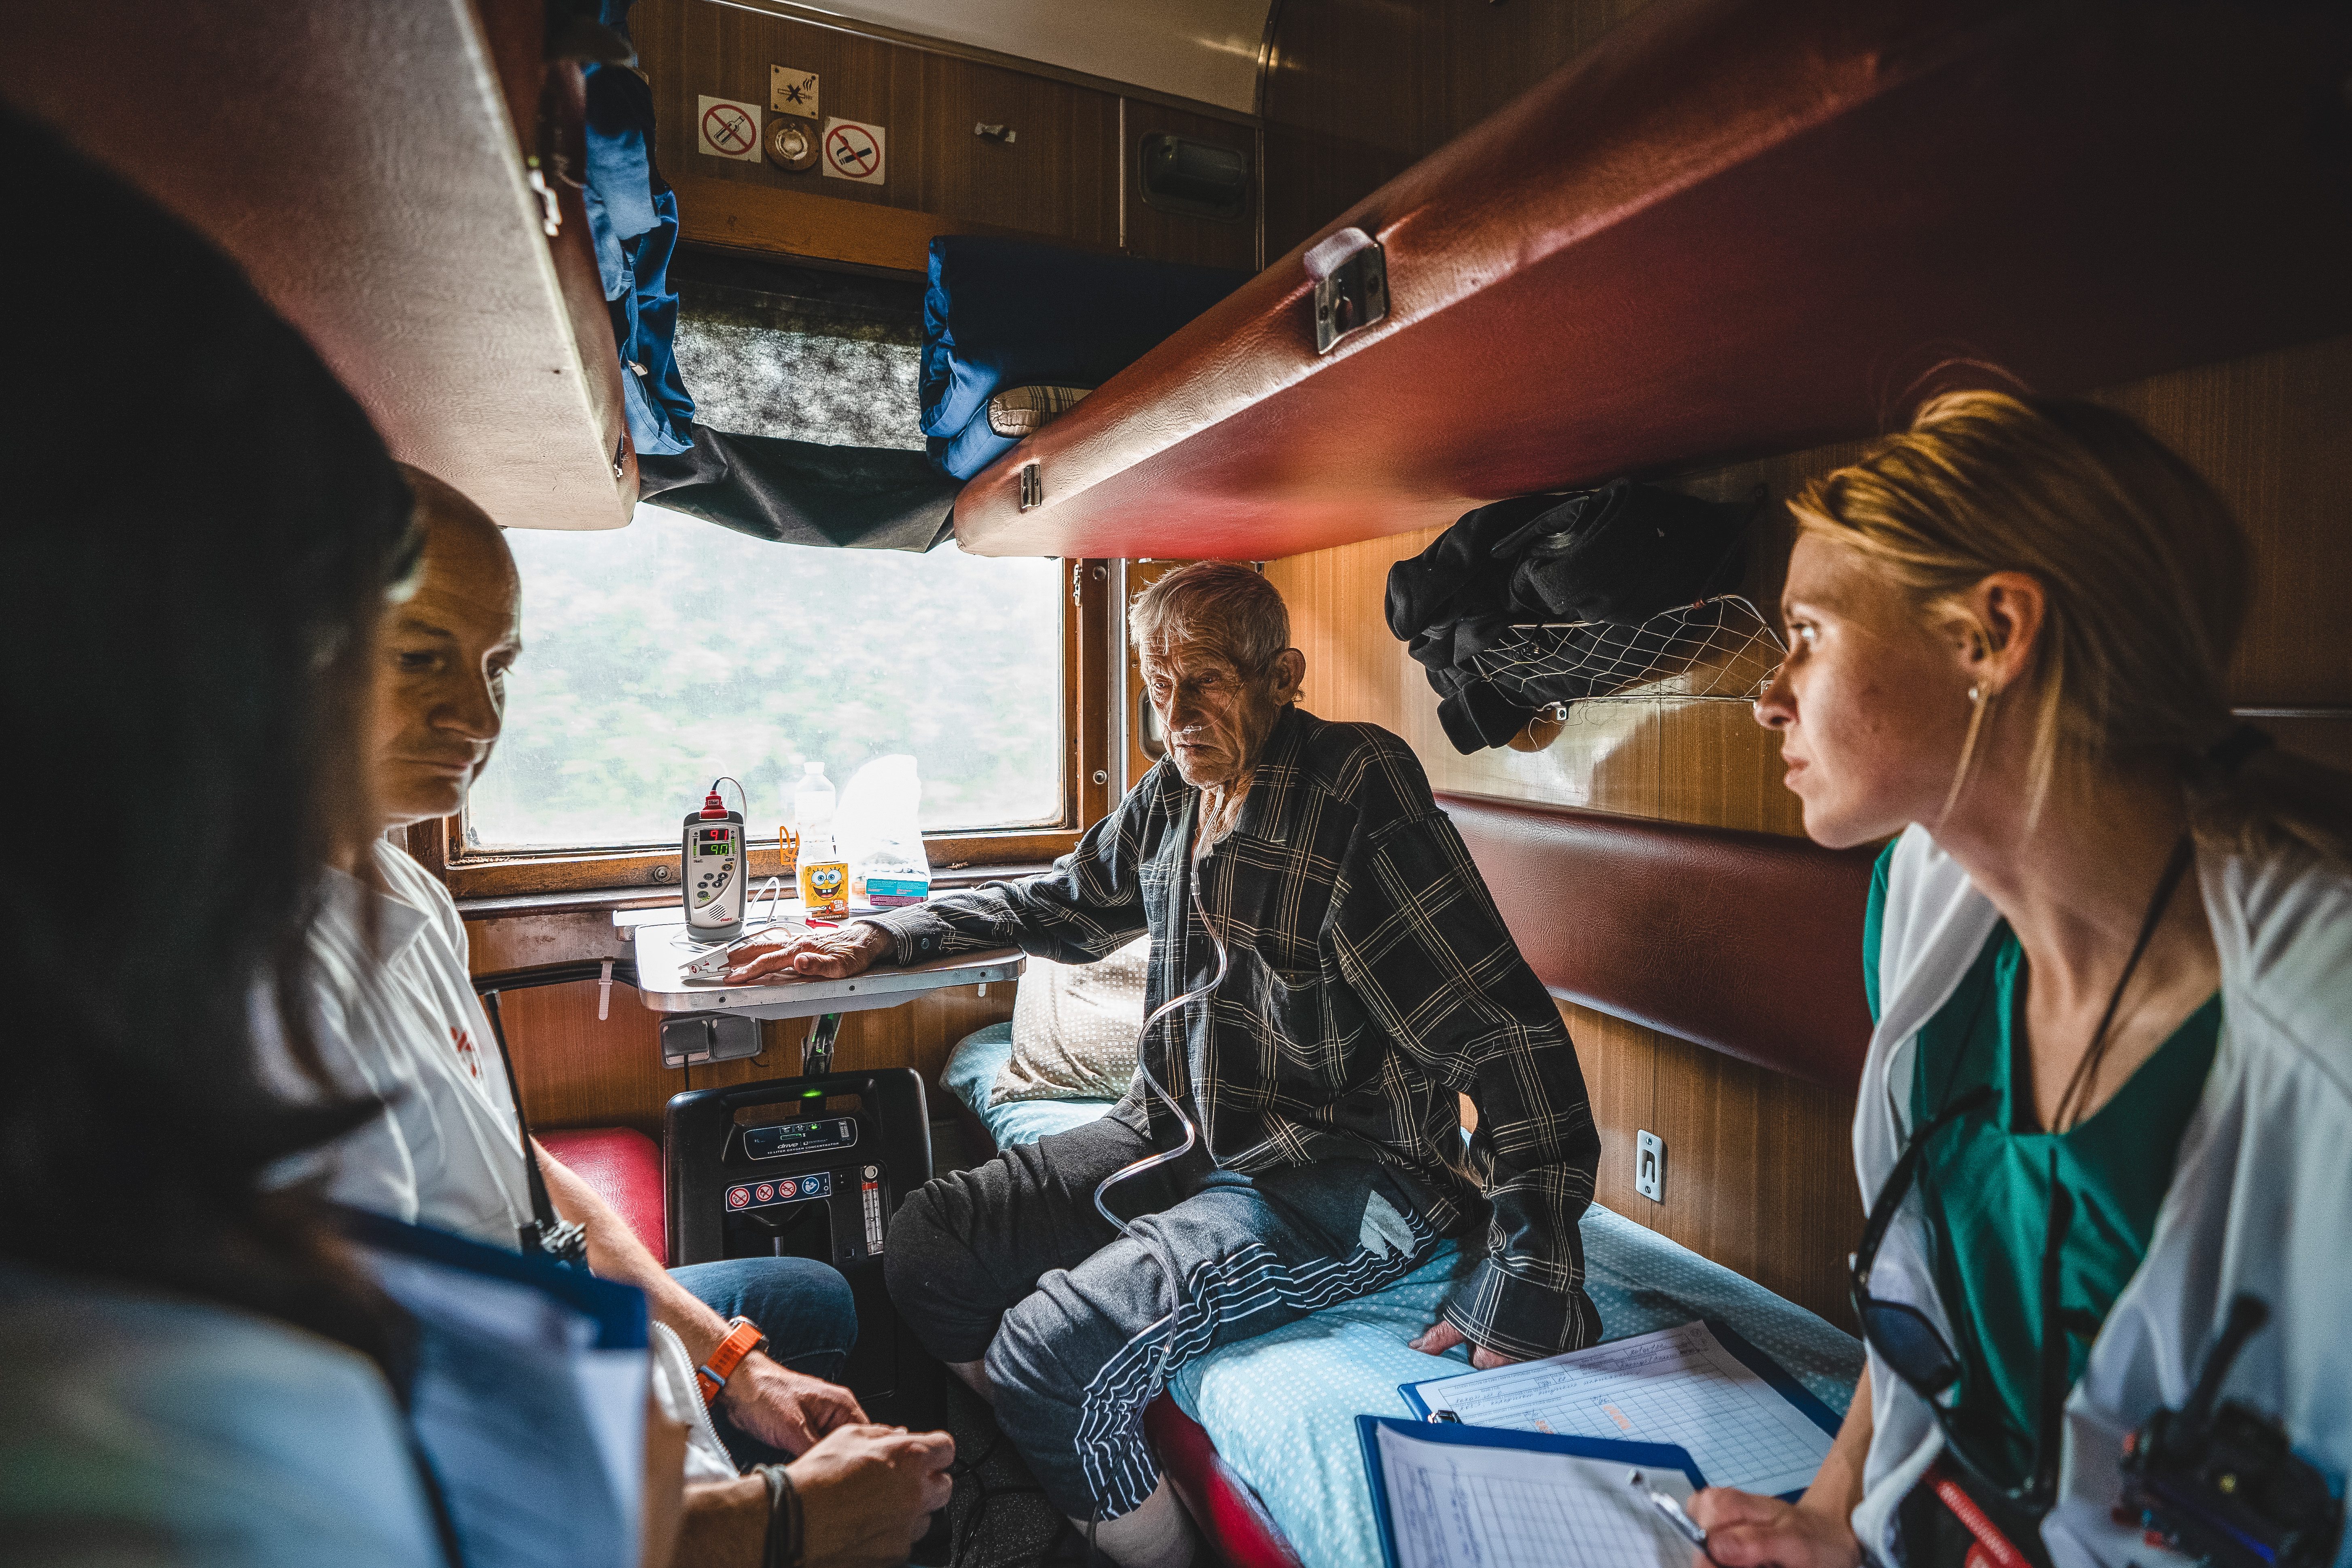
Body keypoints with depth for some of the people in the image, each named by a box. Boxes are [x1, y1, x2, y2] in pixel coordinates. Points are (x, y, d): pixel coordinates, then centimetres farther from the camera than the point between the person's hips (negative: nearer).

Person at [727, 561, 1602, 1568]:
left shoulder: (1359, 795, -19)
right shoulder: (1174, 794, 5)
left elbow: (1509, 1039, -22)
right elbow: (1065, 905, 22)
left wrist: (1527, 1292, -26)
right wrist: (878, 937, 14)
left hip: (1344, 1180, -8)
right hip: (1182, 1135, 8)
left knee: (1051, 1350, -23)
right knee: (928, 1244, 3)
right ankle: (1043, 1485, 24)